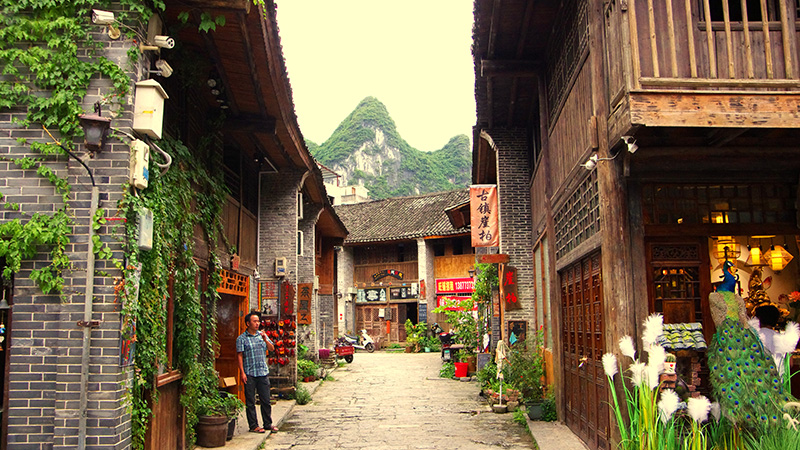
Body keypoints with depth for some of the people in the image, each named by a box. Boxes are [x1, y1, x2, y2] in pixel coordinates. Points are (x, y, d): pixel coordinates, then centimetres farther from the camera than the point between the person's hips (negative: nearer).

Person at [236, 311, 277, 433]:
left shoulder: (262, 335, 12)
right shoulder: (241, 338, -2)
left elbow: (272, 349, 9)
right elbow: (239, 356, -5)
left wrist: (265, 340, -10)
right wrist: (242, 373, -12)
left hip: (263, 373, 4)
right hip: (249, 374, -4)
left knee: (266, 400, 8)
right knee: (250, 401, 2)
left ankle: (268, 424, 18)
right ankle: (253, 426, 11)